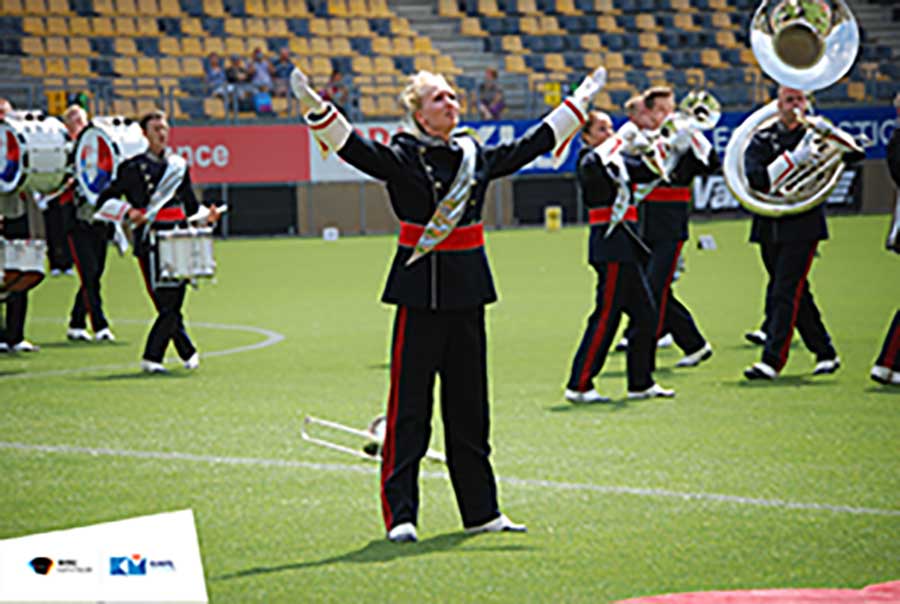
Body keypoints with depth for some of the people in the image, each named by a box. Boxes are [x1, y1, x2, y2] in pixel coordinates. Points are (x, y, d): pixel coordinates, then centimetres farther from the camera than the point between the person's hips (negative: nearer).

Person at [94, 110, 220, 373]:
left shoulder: (179, 165, 15)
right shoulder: (133, 168, 1)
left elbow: (190, 205, 23)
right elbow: (104, 201, 1)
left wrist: (206, 215, 3)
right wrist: (128, 212, -16)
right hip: (150, 241, -4)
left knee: (174, 302, -1)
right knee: (167, 304, -8)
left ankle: (152, 357, 10)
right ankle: (188, 352, 4)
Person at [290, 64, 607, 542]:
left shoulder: (476, 156, 10)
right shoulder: (401, 157, -5)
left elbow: (530, 146, 23)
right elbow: (354, 149, -20)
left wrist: (578, 103, 29)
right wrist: (315, 108, -36)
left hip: (468, 289, 5)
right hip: (419, 289, -5)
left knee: (469, 404, 12)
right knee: (409, 405, -4)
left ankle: (481, 510, 20)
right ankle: (399, 515, -1)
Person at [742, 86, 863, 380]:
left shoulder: (815, 135, 4)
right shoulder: (762, 139, 7)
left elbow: (854, 153, -2)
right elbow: (755, 177, -9)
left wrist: (828, 132, -16)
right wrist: (793, 158, -21)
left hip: (802, 226, -4)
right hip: (770, 226, 4)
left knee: (785, 293, -12)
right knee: (797, 294, 11)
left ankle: (772, 360, -15)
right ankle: (825, 353, 23)